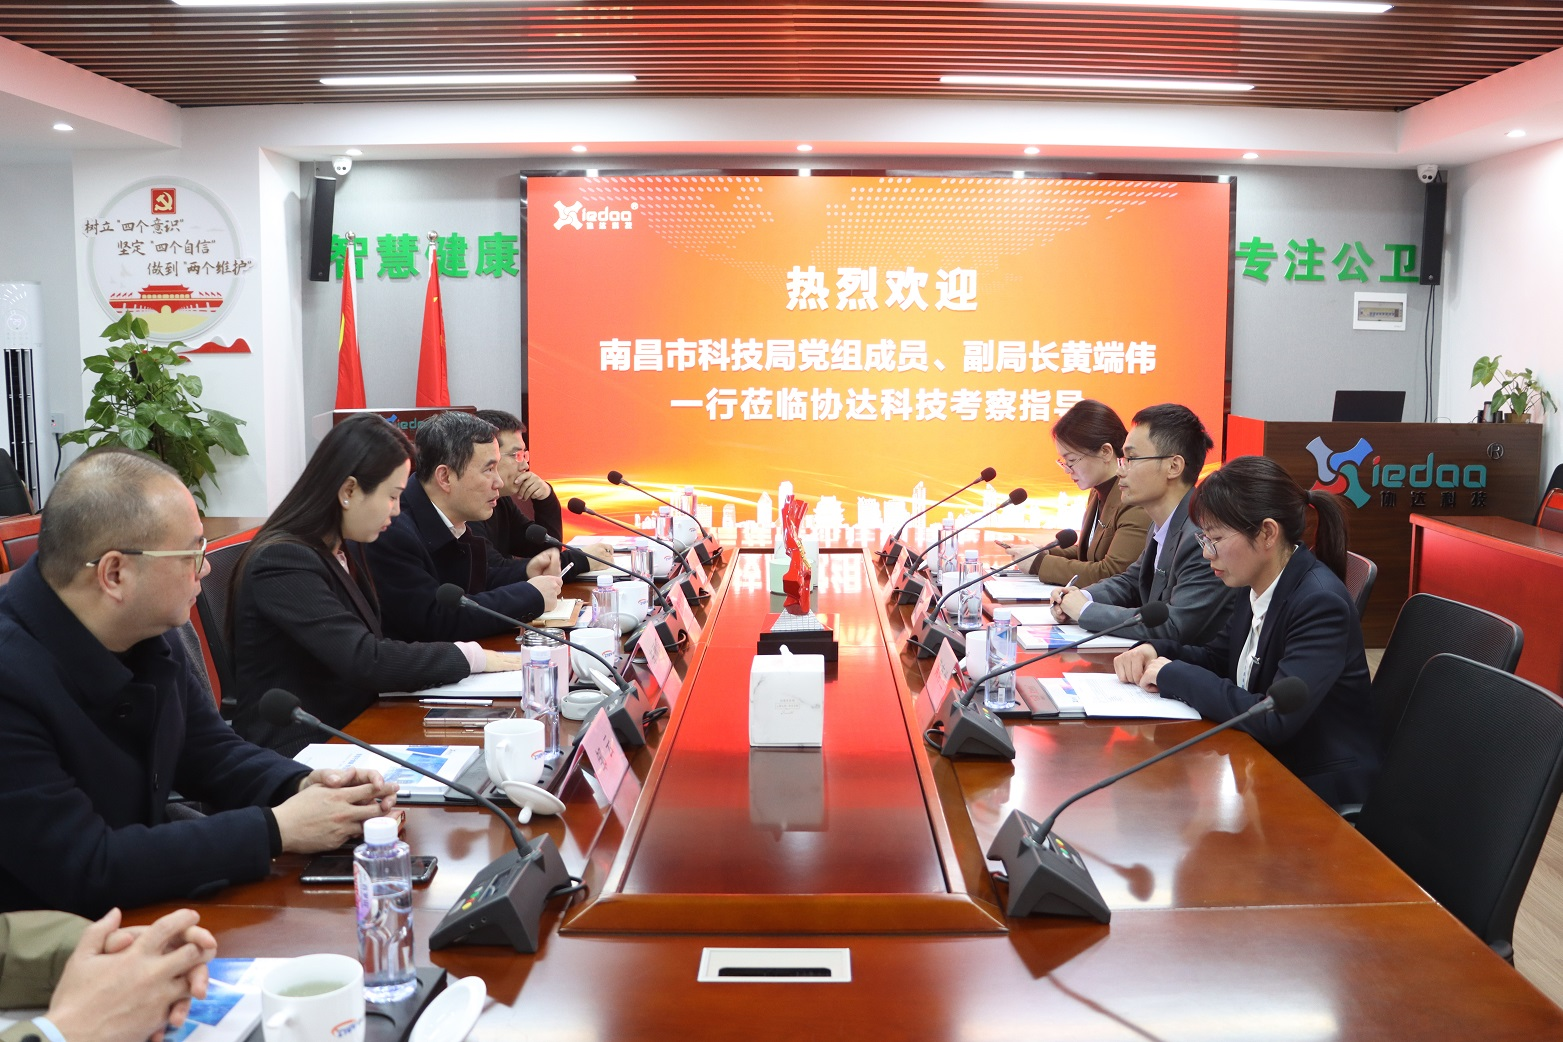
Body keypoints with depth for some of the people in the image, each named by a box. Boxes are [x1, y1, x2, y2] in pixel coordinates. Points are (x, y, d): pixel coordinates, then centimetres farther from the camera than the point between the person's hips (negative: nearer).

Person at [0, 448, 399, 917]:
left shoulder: (148, 632, -3)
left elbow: (210, 751, 10)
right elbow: (85, 870, -26)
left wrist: (304, 786, -9)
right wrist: (277, 829, -23)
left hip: (145, 908, 7)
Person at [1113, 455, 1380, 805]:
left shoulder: (1322, 604, -23)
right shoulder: (1258, 589, 1)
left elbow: (1274, 719, -31)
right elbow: (1216, 656, 17)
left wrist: (1173, 675, -21)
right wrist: (1154, 652, -3)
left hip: (1321, 787, -7)